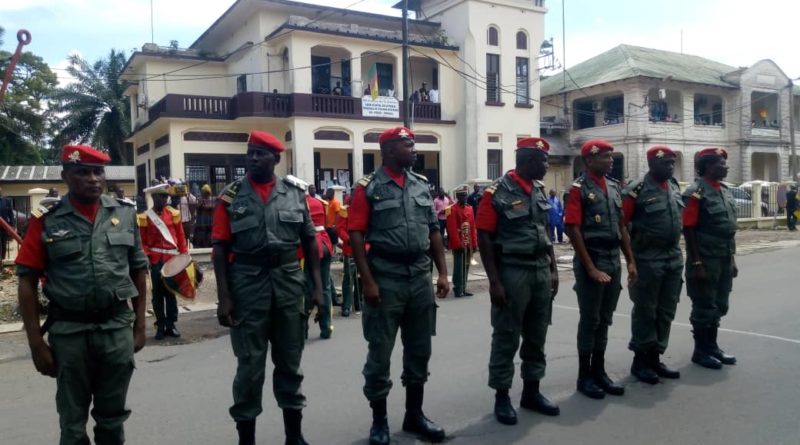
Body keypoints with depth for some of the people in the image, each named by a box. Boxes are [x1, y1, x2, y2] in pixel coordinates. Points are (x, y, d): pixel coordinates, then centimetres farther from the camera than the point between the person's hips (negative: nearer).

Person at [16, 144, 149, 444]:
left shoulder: (125, 214, 2)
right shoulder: (47, 220, -5)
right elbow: (27, 283, -3)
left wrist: (139, 324, 7)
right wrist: (36, 342, -6)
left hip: (118, 328, 2)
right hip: (68, 332, -1)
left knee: (113, 417, 16)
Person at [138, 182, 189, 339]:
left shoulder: (174, 213, 6)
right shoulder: (145, 217, 1)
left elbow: (181, 237, 6)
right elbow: (142, 242, 1)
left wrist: (184, 256, 0)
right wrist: (145, 257, -11)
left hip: (173, 259, 2)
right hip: (156, 261, -1)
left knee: (171, 292, 7)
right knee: (158, 294, 4)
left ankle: (171, 325, 14)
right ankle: (160, 326, 12)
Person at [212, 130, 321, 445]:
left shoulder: (295, 192, 4)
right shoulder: (231, 196, -1)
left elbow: (309, 241, 7)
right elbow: (220, 248, -3)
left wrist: (317, 285, 1)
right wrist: (223, 296, -8)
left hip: (289, 282, 2)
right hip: (247, 283, -2)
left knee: (290, 361, 13)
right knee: (250, 364, 6)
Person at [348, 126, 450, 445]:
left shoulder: (422, 184, 11)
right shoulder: (369, 188, -5)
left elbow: (433, 231, 12)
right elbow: (356, 235, -9)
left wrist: (442, 273, 5)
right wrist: (367, 281, -15)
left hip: (421, 277, 6)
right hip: (386, 279, -5)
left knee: (419, 350, 13)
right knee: (380, 352, 5)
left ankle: (414, 415, 29)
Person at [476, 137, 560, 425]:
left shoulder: (541, 191, 11)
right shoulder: (497, 193, -10)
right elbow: (484, 238, -11)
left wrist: (553, 270, 11)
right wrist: (494, 282, -16)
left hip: (541, 272, 7)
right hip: (512, 272, -7)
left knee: (537, 336, 14)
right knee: (506, 338, 3)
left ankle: (532, 391, 28)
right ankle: (501, 396, 16)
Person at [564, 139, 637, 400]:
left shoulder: (614, 187, 12)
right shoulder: (579, 189, -10)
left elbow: (621, 226, 15)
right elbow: (573, 230, -15)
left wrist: (630, 261, 10)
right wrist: (590, 268, -18)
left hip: (614, 261, 7)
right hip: (591, 262, -7)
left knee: (605, 319, 13)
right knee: (589, 320, 1)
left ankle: (599, 371, 24)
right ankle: (584, 376, 13)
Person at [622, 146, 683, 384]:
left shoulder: (674, 187, 11)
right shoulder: (637, 190, -11)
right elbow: (622, 224, -11)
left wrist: (675, 249, 19)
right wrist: (631, 256, -10)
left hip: (674, 258, 7)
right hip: (648, 260, -7)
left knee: (666, 312, 12)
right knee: (645, 312, 1)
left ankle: (655, 357, 23)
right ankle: (640, 360, 13)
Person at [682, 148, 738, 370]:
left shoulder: (725, 191, 13)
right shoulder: (696, 192, -14)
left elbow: (729, 229, 17)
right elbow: (688, 230, -17)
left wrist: (732, 259, 16)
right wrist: (696, 263, -20)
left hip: (724, 260, 8)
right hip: (706, 261, -8)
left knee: (719, 306, 15)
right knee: (704, 307, 1)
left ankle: (712, 346, 28)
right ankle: (700, 351, 13)